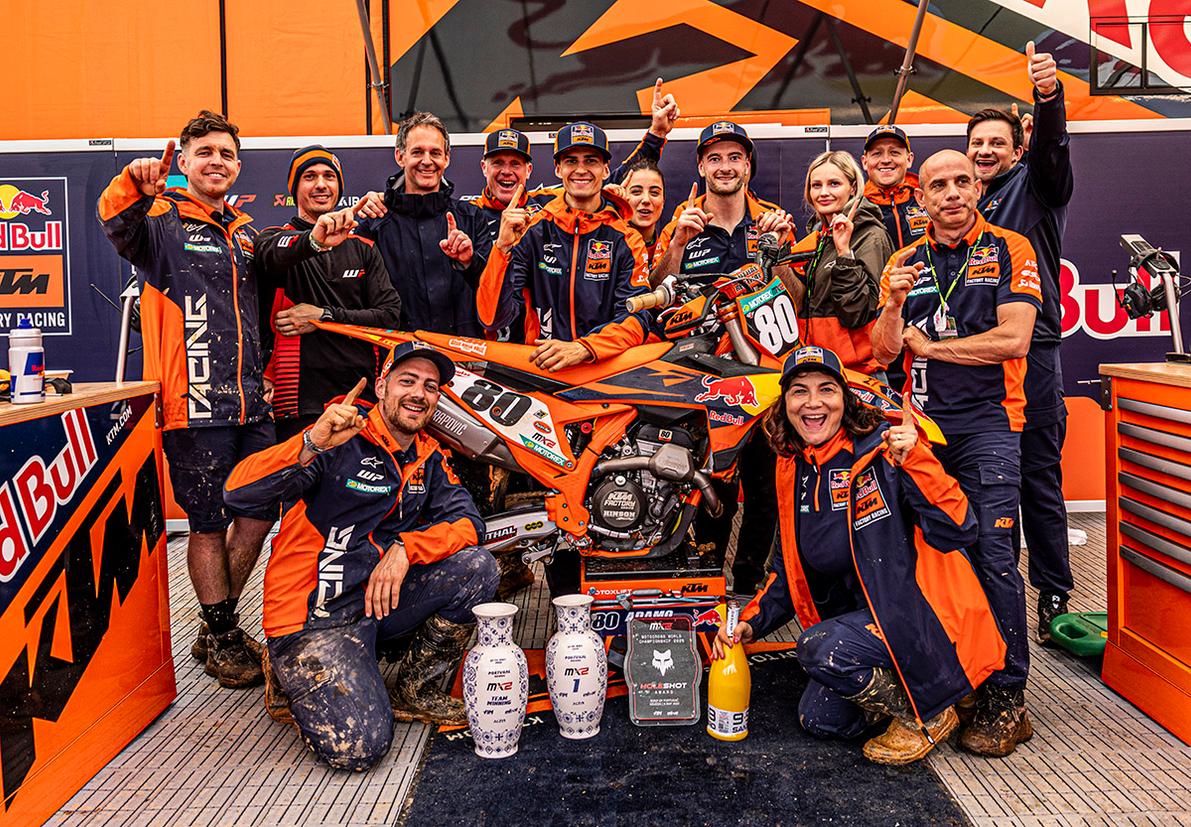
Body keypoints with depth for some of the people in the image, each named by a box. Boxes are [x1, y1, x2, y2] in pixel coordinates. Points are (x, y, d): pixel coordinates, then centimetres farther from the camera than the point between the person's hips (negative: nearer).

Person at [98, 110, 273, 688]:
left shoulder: (244, 233, 21)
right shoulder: (162, 221, 1)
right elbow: (118, 223, -23)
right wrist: (134, 184, -42)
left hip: (251, 404, 6)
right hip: (193, 403, -6)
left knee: (259, 514, 10)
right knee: (209, 525, 3)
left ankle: (217, 626, 29)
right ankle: (221, 640, 20)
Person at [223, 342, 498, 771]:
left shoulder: (428, 458, 9)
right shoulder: (341, 441, -13)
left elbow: (467, 521, -3)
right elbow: (238, 492, -23)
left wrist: (405, 548, -21)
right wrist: (312, 444, -40)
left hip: (383, 600, 6)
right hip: (314, 616, -6)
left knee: (477, 567, -14)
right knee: (357, 746, -21)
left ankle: (414, 688, 4)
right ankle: (291, 677, 11)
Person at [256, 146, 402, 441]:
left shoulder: (363, 248, 17)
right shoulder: (278, 238, 8)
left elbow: (390, 314, 6)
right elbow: (274, 255, -19)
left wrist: (325, 316, -6)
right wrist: (313, 241, -41)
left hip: (362, 394, 3)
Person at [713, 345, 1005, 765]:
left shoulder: (882, 448, -16)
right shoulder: (793, 469, 5)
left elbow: (956, 532, -24)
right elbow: (790, 566, 14)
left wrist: (915, 462, -36)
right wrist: (751, 623, 3)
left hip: (925, 614, -7)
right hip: (865, 613, 7)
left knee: (818, 648, -27)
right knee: (818, 719, 2)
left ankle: (928, 716, -2)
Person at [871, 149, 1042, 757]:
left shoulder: (1010, 250, 4)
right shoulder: (903, 262, 15)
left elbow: (1012, 340, -9)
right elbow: (884, 350, 6)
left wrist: (927, 345, -3)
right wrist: (895, 305, -13)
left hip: (987, 421, -4)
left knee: (991, 553, -11)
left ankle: (1005, 698, -3)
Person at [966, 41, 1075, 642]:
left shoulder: (1034, 185, 7)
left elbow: (1051, 147, -15)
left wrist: (1049, 97, -34)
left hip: (1031, 352, -4)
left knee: (1039, 478, -3)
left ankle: (1053, 594, 7)